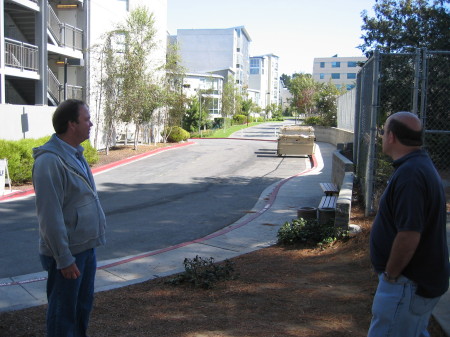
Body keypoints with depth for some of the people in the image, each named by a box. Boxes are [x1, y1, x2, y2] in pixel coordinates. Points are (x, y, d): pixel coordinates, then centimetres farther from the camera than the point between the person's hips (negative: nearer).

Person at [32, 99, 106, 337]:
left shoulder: (75, 154, 9)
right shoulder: (50, 161, -21)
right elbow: (50, 216, -23)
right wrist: (64, 259, -21)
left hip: (86, 247, 9)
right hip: (68, 253, -9)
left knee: (83, 306, 21)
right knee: (63, 312, 7)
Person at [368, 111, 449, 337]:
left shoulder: (409, 174, -25)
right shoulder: (422, 165, 10)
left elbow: (409, 235, -30)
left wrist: (390, 275, -17)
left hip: (408, 283, -10)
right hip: (422, 278, 10)